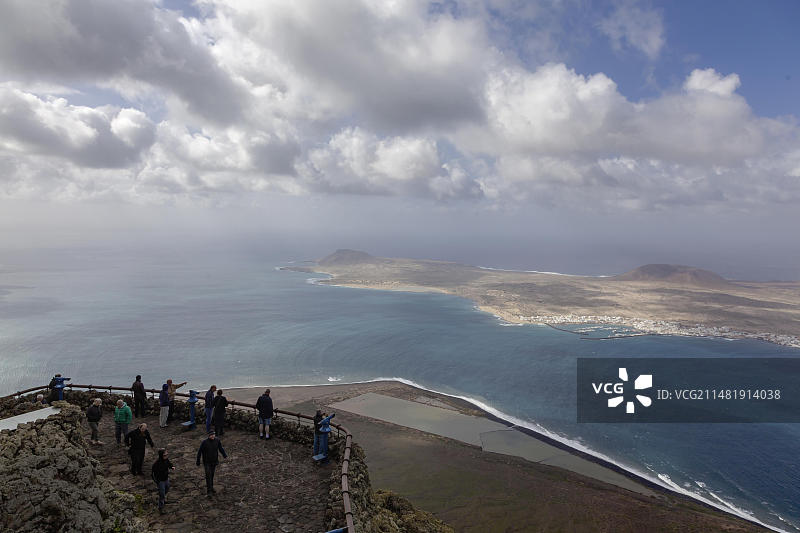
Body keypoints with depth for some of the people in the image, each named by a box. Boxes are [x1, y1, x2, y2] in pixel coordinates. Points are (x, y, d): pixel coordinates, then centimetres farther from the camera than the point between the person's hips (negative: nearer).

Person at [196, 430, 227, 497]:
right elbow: (199, 452, -9)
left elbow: (221, 448, 1)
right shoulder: (205, 442, -18)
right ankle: (209, 491, -6)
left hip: (214, 461, 4)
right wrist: (198, 461, -4)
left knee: (212, 475, 17)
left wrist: (225, 455, -13)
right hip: (207, 462, -4)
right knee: (208, 475, -10)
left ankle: (211, 487, 34)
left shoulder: (217, 441, -9)